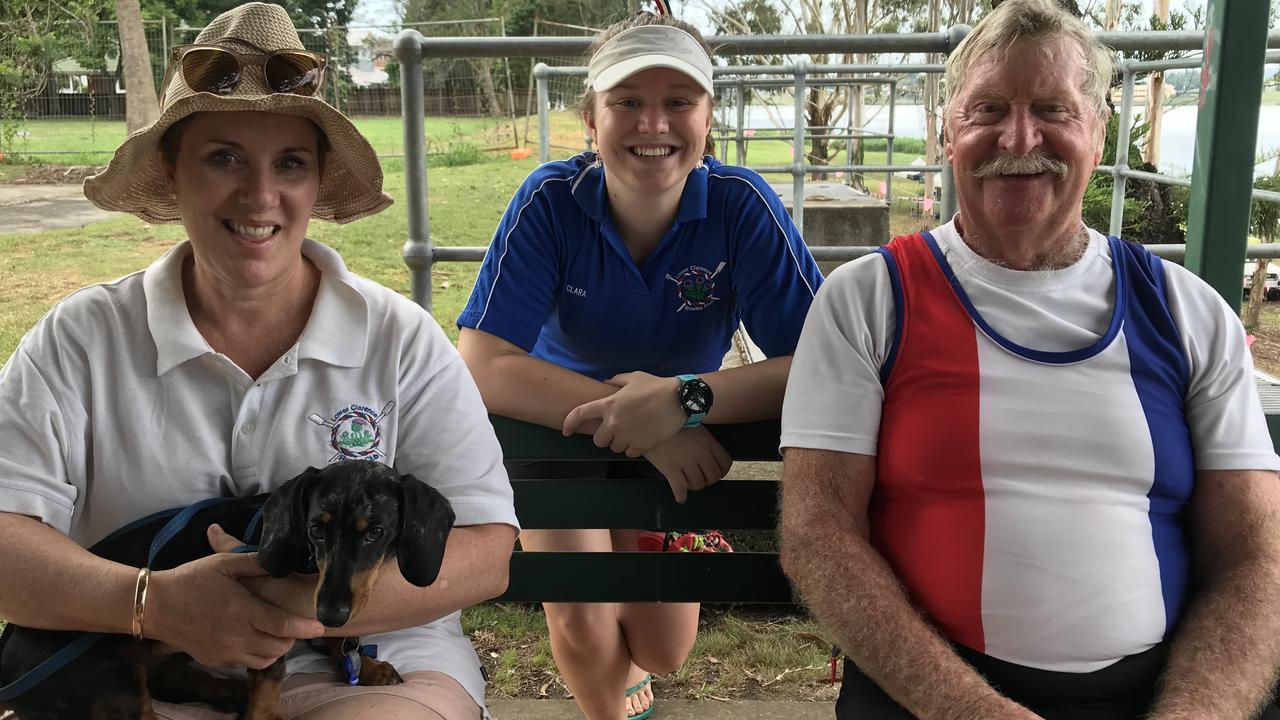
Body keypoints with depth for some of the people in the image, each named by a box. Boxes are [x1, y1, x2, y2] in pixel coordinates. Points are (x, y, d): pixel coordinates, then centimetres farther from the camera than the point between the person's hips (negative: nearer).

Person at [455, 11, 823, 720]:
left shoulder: (742, 206, -24)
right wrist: (647, 429, -41)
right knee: (581, 622, -8)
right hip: (557, 427, -1)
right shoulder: (550, 202, -26)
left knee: (663, 651, 7)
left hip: (685, 441, 1)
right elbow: (482, 367, -33)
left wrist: (684, 400, -46)